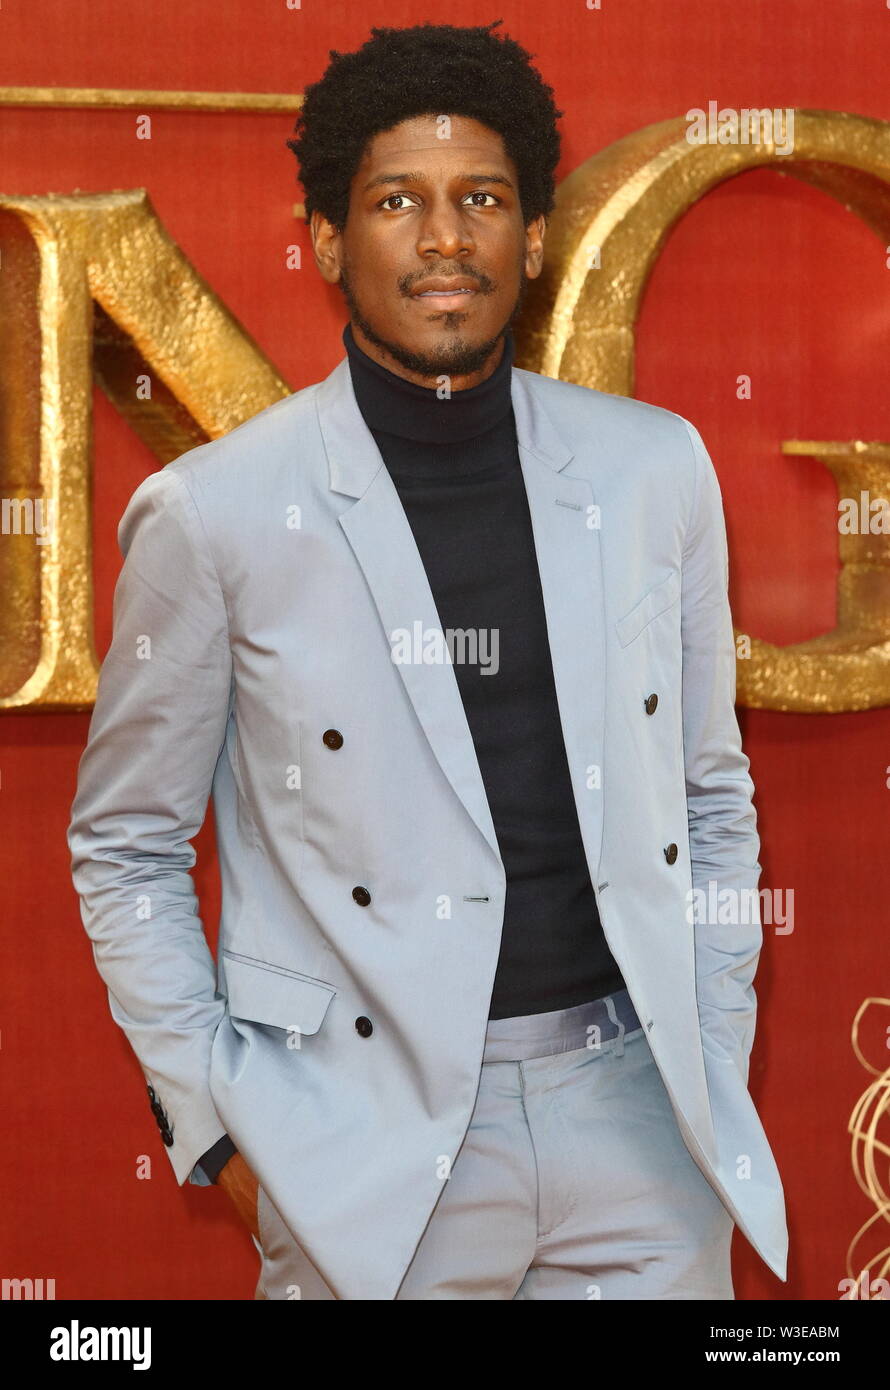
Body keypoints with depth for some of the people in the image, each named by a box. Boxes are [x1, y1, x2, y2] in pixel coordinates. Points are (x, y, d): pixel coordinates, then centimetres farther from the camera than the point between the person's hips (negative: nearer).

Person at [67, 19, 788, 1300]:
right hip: (373, 1144, -3)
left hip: (635, 1110, 3)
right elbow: (126, 849, 3)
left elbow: (710, 798, 12)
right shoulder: (216, 514, -6)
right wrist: (221, 1123, -2)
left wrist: (716, 1078, 9)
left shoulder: (654, 470, 4)